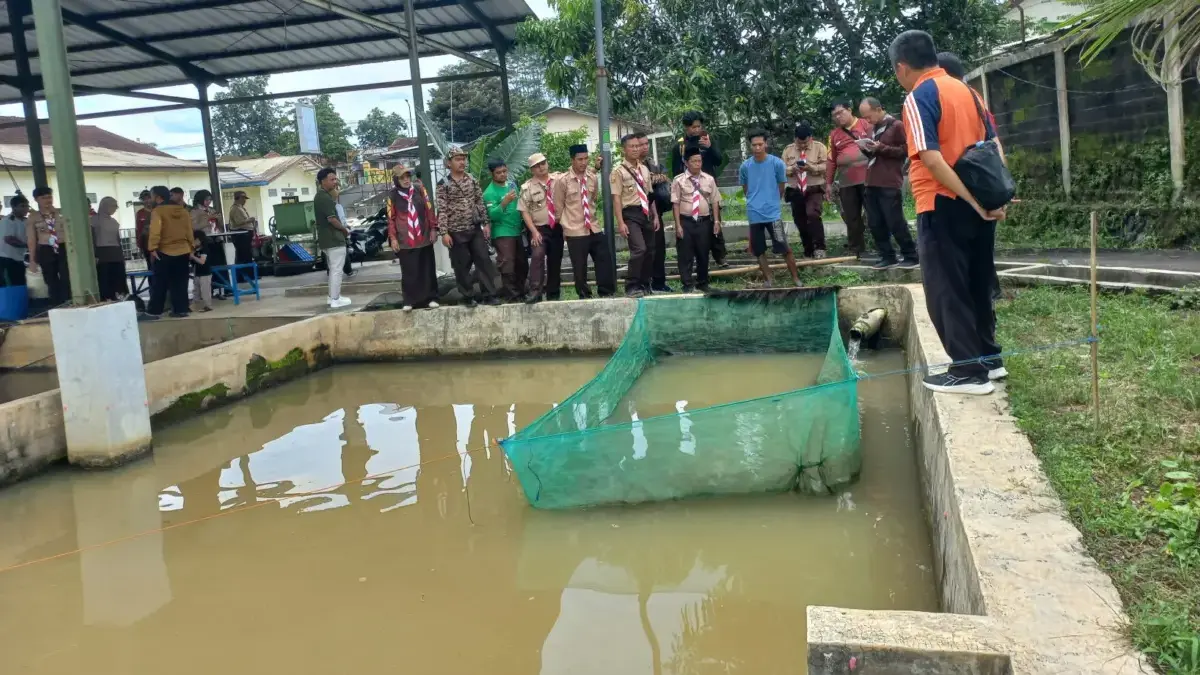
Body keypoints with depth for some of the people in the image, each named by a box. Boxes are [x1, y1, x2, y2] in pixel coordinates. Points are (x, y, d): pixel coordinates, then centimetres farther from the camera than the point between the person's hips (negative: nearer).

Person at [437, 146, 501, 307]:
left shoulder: (472, 180, 7)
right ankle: (468, 297, 15)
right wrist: (444, 232, -14)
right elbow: (442, 209, -9)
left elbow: (480, 202, 10)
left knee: (484, 261, 0)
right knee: (462, 266, 4)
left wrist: (486, 223, 5)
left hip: (476, 229, 3)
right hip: (456, 232, -3)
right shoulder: (443, 184, -5)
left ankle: (489, 294, 6)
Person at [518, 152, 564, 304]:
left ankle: (553, 294, 19)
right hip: (539, 229, -3)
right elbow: (524, 211, -6)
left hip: (556, 228, 3)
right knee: (538, 256, -24)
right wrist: (534, 231, -12)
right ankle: (534, 291, -26)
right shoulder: (527, 187, -2)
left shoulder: (557, 182, 5)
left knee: (555, 261, 8)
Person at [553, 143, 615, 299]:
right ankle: (584, 296, 16)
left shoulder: (593, 178, 3)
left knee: (605, 260, 3)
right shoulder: (562, 181, -9)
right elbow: (559, 206, -1)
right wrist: (566, 225, 5)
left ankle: (606, 292, 14)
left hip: (595, 227, 4)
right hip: (575, 231, -4)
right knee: (579, 266, 3)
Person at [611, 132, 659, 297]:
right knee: (639, 249, -19)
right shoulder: (618, 171, -7)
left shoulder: (644, 169, 13)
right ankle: (631, 287, -7)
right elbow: (616, 198, -11)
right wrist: (620, 222, -17)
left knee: (650, 251, 10)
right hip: (631, 213, -7)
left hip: (646, 213, 7)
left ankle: (644, 285, 25)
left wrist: (655, 215, 12)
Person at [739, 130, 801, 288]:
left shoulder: (777, 163, -7)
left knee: (785, 248, -5)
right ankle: (768, 280, 21)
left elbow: (781, 187, 6)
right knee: (759, 251, 9)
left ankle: (796, 279, 7)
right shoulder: (745, 166, 0)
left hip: (773, 213, -3)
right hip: (754, 214, 3)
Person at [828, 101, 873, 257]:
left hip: (868, 178, -4)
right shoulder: (834, 134, 14)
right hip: (846, 182, 4)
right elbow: (832, 161, 15)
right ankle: (856, 250, 16)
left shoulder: (866, 124, 2)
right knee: (852, 218, 7)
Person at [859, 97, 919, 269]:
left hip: (889, 184, -8)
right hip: (872, 183, 8)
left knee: (895, 223, -6)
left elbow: (906, 150, -8)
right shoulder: (874, 128, 20)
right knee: (875, 224, 5)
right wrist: (867, 149, 6)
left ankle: (911, 256, 4)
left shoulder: (897, 125, -3)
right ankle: (888, 257, 12)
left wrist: (882, 148, -16)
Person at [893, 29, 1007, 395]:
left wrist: (972, 201, -19)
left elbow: (931, 158, -21)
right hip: (977, 206, 8)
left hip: (944, 206, -8)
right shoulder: (965, 90, 13)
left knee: (945, 290, 0)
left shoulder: (918, 97, -11)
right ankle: (989, 358, 26)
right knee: (976, 284, 17)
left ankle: (969, 371, 2)